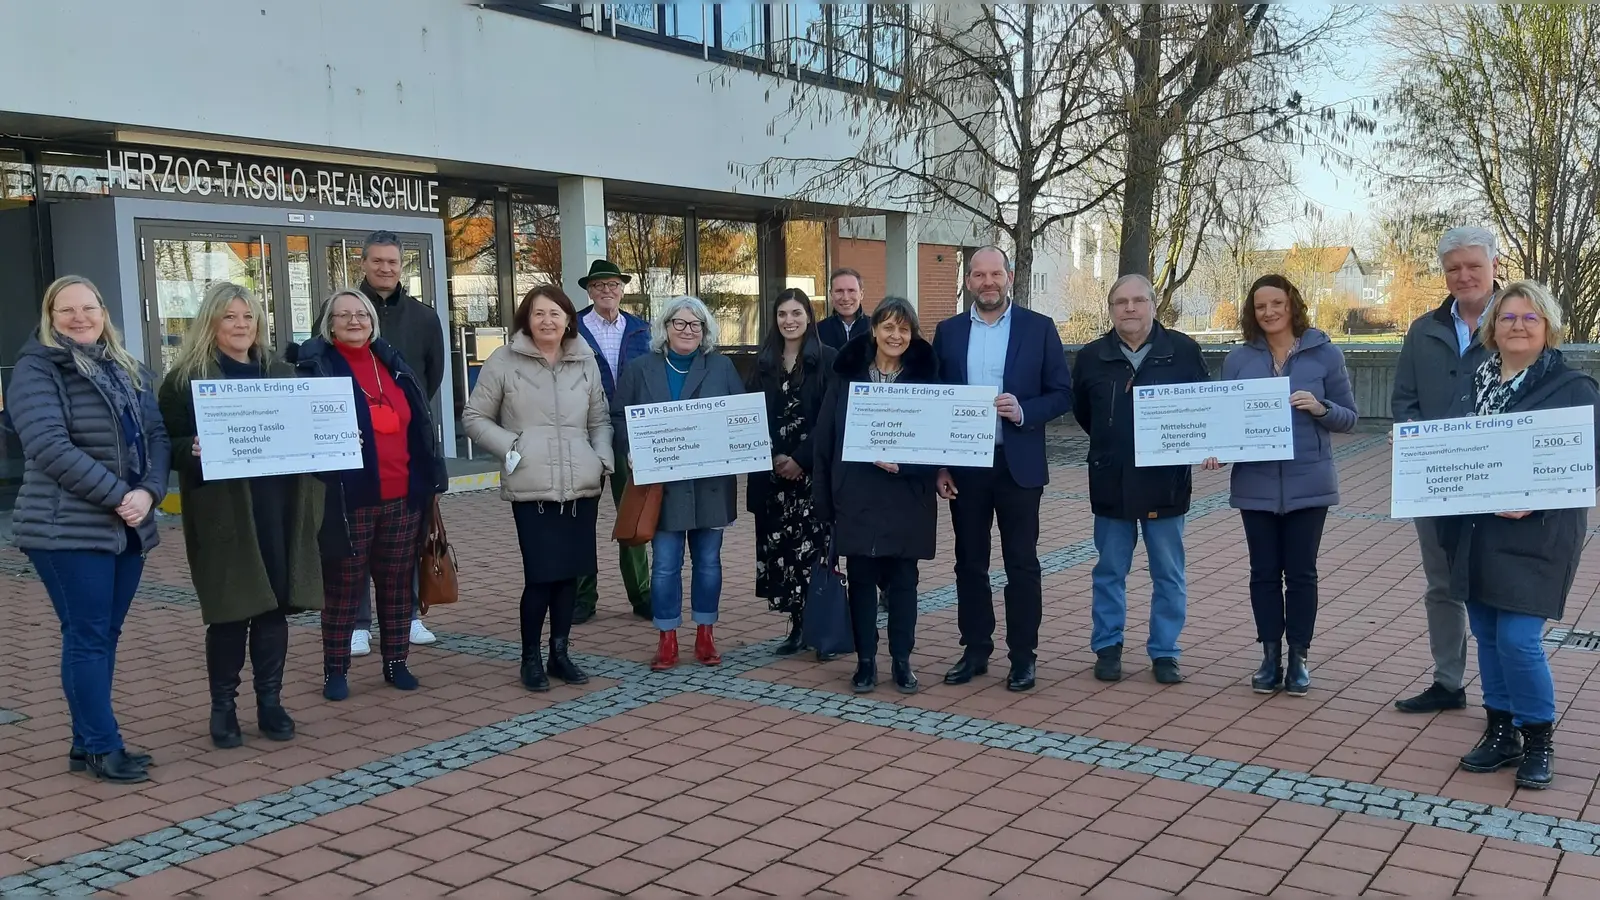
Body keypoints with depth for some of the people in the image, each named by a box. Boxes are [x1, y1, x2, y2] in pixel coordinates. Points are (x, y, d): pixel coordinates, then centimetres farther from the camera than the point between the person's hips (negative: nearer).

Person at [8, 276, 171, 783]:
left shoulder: (129, 372, 14)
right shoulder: (36, 370, -6)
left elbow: (157, 436, 8)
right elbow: (50, 446, -17)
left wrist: (149, 492, -10)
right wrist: (118, 495, -19)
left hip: (128, 528, 7)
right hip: (68, 530, -7)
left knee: (106, 635, 11)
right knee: (87, 637, -2)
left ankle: (88, 742, 21)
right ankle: (102, 747, 6)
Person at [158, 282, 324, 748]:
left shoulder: (281, 374, 14)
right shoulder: (186, 378, 0)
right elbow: (169, 444, -4)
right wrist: (193, 450, -25)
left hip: (279, 509, 4)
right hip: (222, 512, -4)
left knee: (275, 605, 7)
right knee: (230, 610, 1)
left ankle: (270, 702, 18)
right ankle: (222, 706, 16)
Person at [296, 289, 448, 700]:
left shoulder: (393, 363, 12)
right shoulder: (317, 366, -3)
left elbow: (419, 426, 15)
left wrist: (431, 481, 12)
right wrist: (318, 485, -20)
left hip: (402, 497, 5)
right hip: (348, 500, -4)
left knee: (397, 584, 12)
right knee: (343, 588, 5)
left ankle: (396, 662, 24)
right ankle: (335, 671, 15)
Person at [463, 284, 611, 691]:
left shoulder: (586, 361, 11)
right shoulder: (504, 361, 0)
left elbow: (601, 419, 18)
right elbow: (474, 417, 4)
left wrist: (602, 458, 2)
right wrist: (509, 446, -8)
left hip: (581, 486, 4)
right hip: (532, 488, -4)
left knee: (570, 572, 8)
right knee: (540, 575, -7)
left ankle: (559, 653, 24)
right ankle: (530, 658, 12)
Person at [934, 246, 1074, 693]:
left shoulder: (1039, 328, 0)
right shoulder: (948, 331, 7)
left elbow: (1062, 394, 0)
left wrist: (1023, 412, -19)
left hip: (1018, 464, -2)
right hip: (964, 464, 2)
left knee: (1022, 563, 3)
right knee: (969, 561, 9)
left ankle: (1023, 656, 12)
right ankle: (975, 650, 20)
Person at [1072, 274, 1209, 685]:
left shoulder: (1184, 351, -1)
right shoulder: (1092, 357, 3)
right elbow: (1082, 411, 15)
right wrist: (1112, 445, 9)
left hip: (1166, 481, -1)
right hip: (1111, 482, 1)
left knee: (1169, 574, 7)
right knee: (1110, 571, 9)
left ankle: (1165, 652, 17)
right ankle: (1108, 648, 20)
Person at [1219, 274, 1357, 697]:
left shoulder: (1325, 354, -1)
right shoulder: (1238, 360, 4)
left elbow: (1349, 418, 2)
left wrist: (1320, 408, -18)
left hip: (1307, 483, -2)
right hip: (1256, 484, 2)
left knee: (1301, 572, 6)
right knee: (1264, 572, 8)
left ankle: (1298, 657, 17)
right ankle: (1270, 655, 19)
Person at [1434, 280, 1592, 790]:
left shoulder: (1573, 389, -5)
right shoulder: (1474, 384, 11)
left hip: (1535, 535, -5)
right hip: (1474, 533, 5)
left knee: (1518, 639, -8)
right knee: (1487, 636, 12)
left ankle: (1538, 740, 12)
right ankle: (1501, 733, 26)